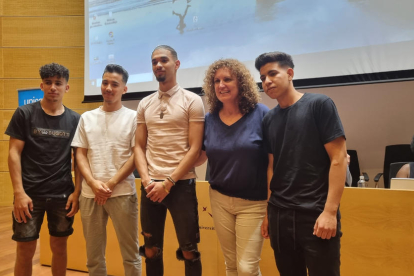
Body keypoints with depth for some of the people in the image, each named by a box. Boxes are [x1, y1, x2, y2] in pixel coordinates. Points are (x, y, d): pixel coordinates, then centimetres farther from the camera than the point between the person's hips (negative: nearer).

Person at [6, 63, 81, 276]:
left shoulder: (75, 120, 4)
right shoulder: (24, 114, -1)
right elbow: (14, 153, -3)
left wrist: (77, 192, -2)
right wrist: (19, 192, -11)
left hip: (63, 195, 2)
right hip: (30, 194, -1)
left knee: (59, 246, 12)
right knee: (25, 250, 5)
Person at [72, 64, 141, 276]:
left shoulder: (132, 117, 1)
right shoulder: (87, 118, 11)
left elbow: (137, 155, -5)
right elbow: (80, 154, 8)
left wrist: (112, 183, -11)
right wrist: (93, 183, -8)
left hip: (122, 192, -3)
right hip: (90, 193, 3)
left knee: (130, 254, 6)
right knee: (93, 255, 14)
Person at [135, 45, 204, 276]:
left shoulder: (192, 101, -3)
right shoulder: (145, 104, 11)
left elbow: (195, 149, -8)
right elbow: (139, 146, 10)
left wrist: (168, 182, -12)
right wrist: (147, 180, -5)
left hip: (180, 184, -4)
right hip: (150, 186, 4)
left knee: (189, 251, 4)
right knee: (151, 251, 13)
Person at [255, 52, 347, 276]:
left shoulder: (319, 105, -5)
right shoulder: (269, 119, 9)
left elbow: (338, 159, -9)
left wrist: (330, 211, -15)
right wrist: (267, 212, 9)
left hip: (316, 213, -4)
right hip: (279, 213, 5)